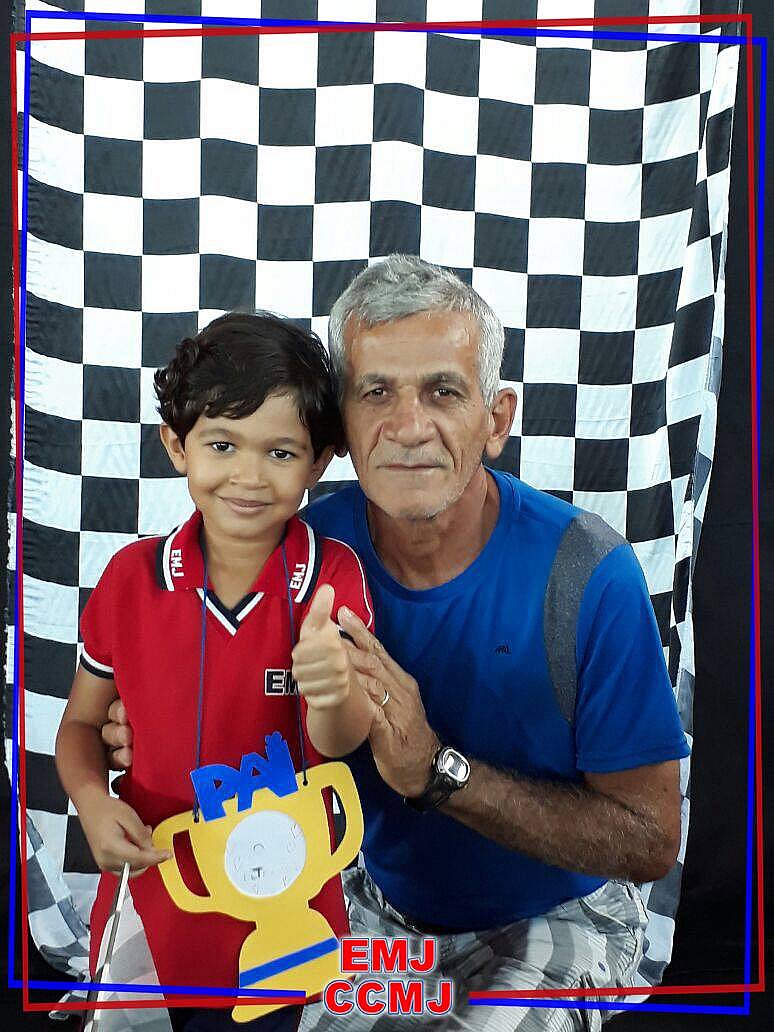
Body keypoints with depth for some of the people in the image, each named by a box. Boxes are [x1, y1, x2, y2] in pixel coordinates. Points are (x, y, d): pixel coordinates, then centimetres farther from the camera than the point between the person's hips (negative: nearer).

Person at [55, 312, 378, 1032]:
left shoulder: (332, 577, -12)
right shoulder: (132, 576, -8)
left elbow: (339, 741, -21)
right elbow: (80, 723, 3)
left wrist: (335, 689, -43)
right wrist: (92, 800, -17)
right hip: (151, 898, 1)